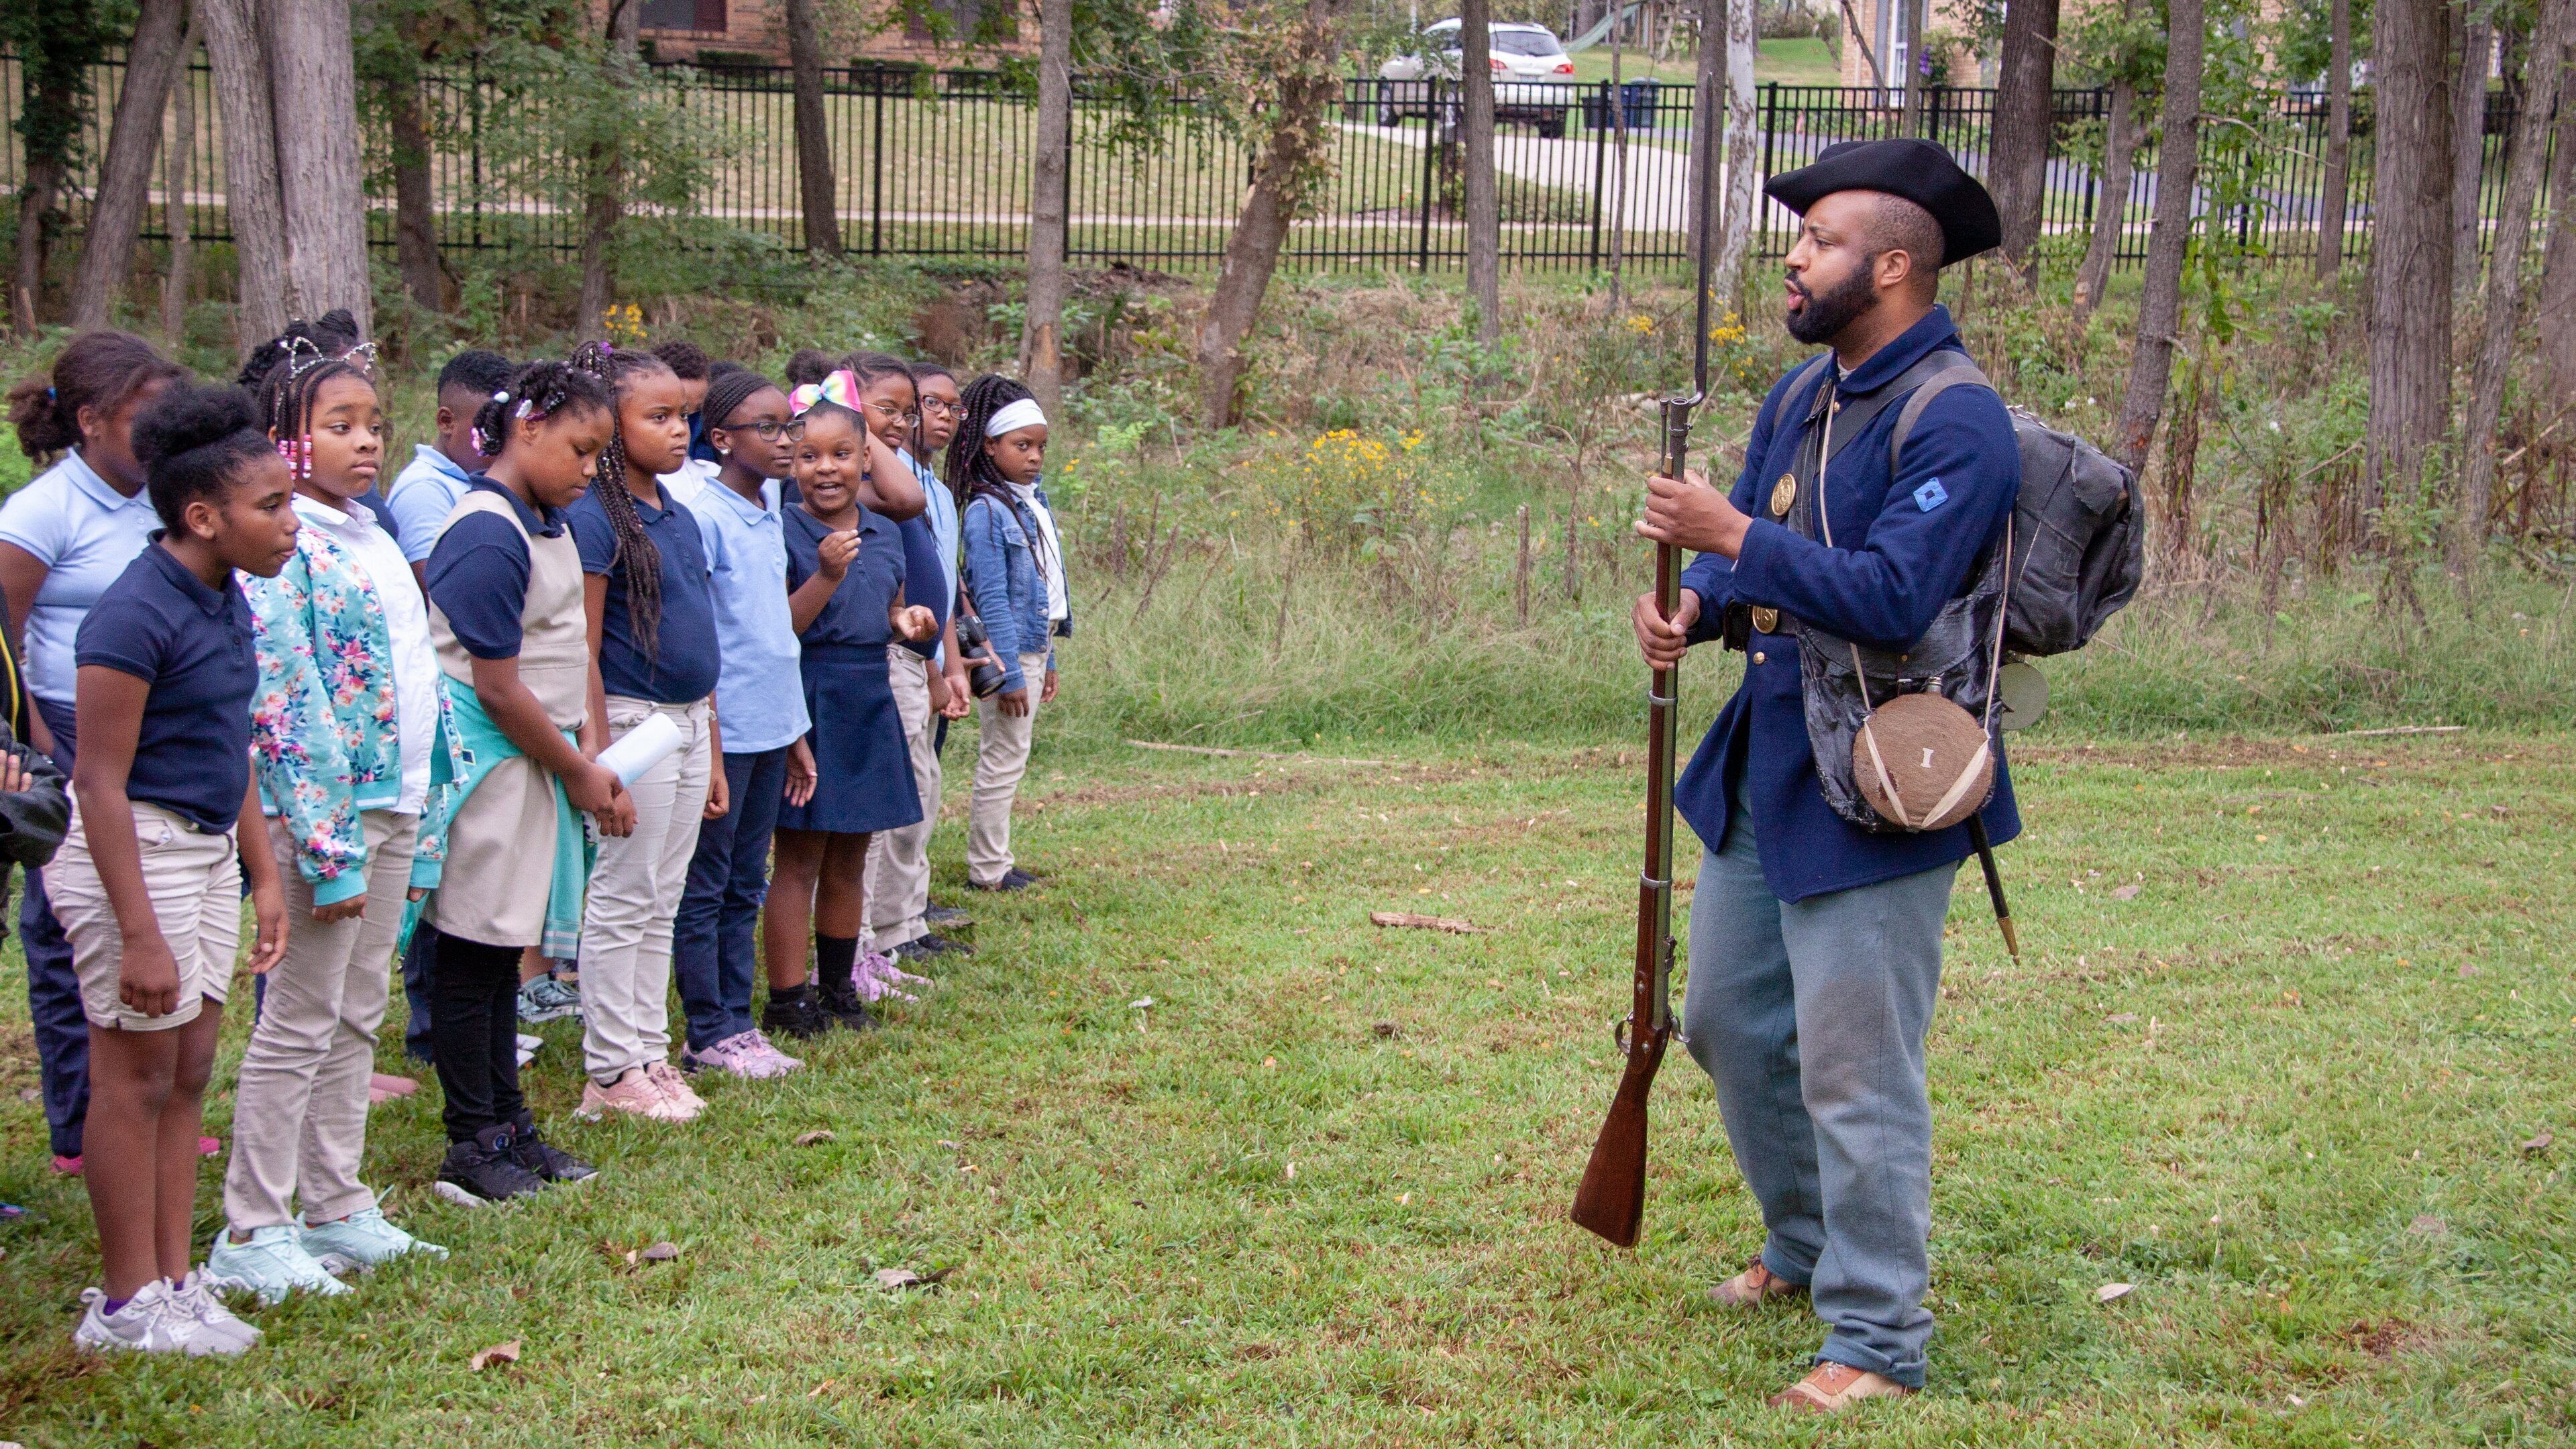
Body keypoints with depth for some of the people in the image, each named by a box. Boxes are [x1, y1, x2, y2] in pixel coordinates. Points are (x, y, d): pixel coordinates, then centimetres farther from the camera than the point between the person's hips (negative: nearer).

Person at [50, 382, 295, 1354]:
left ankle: (174, 1282, 21)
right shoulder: (135, 615, -20)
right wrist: (141, 935, -22)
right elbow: (101, 783, -21)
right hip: (134, 851, -9)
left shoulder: (223, 602, 6)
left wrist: (263, 873, 17)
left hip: (206, 850, 9)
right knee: (136, 1079, 0)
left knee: (188, 1074, 12)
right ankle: (127, 1305, 10)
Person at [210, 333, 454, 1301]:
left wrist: (424, 819, 15)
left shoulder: (373, 539, 13)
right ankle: (253, 1234, 4)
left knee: (357, 1018, 13)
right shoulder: (281, 547, -14)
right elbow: (287, 704, -19)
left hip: (393, 804, 8)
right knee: (300, 1022, -3)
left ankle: (338, 1209, 22)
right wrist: (328, 849, -20)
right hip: (324, 809, -8)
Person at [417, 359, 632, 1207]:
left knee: (505, 948, 15)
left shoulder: (548, 525, 11)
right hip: (488, 764, -9)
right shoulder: (488, 538, -18)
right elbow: (499, 689, -19)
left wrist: (588, 765, 8)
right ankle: (474, 1143, 7)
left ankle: (507, 1123, 24)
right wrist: (580, 774, -9)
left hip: (537, 759, 9)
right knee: (472, 953, 0)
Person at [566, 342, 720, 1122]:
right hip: (634, 721, -8)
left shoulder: (680, 518, 11)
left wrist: (712, 754, 18)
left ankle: (649, 1052, 20)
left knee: (662, 903, 13)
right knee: (623, 902, -1)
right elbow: (582, 651, -15)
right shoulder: (596, 518, -13)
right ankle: (611, 1071, 7)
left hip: (688, 722, 8)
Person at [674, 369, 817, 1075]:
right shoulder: (702, 517, -13)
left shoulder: (771, 515, 11)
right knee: (704, 888, 3)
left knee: (746, 886, 13)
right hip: (723, 730, -8)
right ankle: (711, 1031, 9)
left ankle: (736, 1019, 20)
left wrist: (795, 733, 19)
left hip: (771, 730, 8)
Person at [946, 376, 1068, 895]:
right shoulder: (986, 512, -15)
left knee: (1010, 760, 13)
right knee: (1003, 761, -1)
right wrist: (1009, 673, -19)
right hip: (1009, 652, -8)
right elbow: (991, 600, -18)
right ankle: (986, 869, 7)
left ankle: (995, 860, 21)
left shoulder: (1035, 501, 11)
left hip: (1035, 647, 8)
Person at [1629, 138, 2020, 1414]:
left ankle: (1878, 1340, 7)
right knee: (1728, 1025, 20)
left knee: (1854, 1068, -4)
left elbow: (1890, 596, -27)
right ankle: (1809, 1249, 39)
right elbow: (1747, 551, 15)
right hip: (1760, 770, 9)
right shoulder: (1799, 398, 11)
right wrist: (1692, 604, -7)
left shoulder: (1957, 425, -18)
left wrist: (1736, 537, -27)